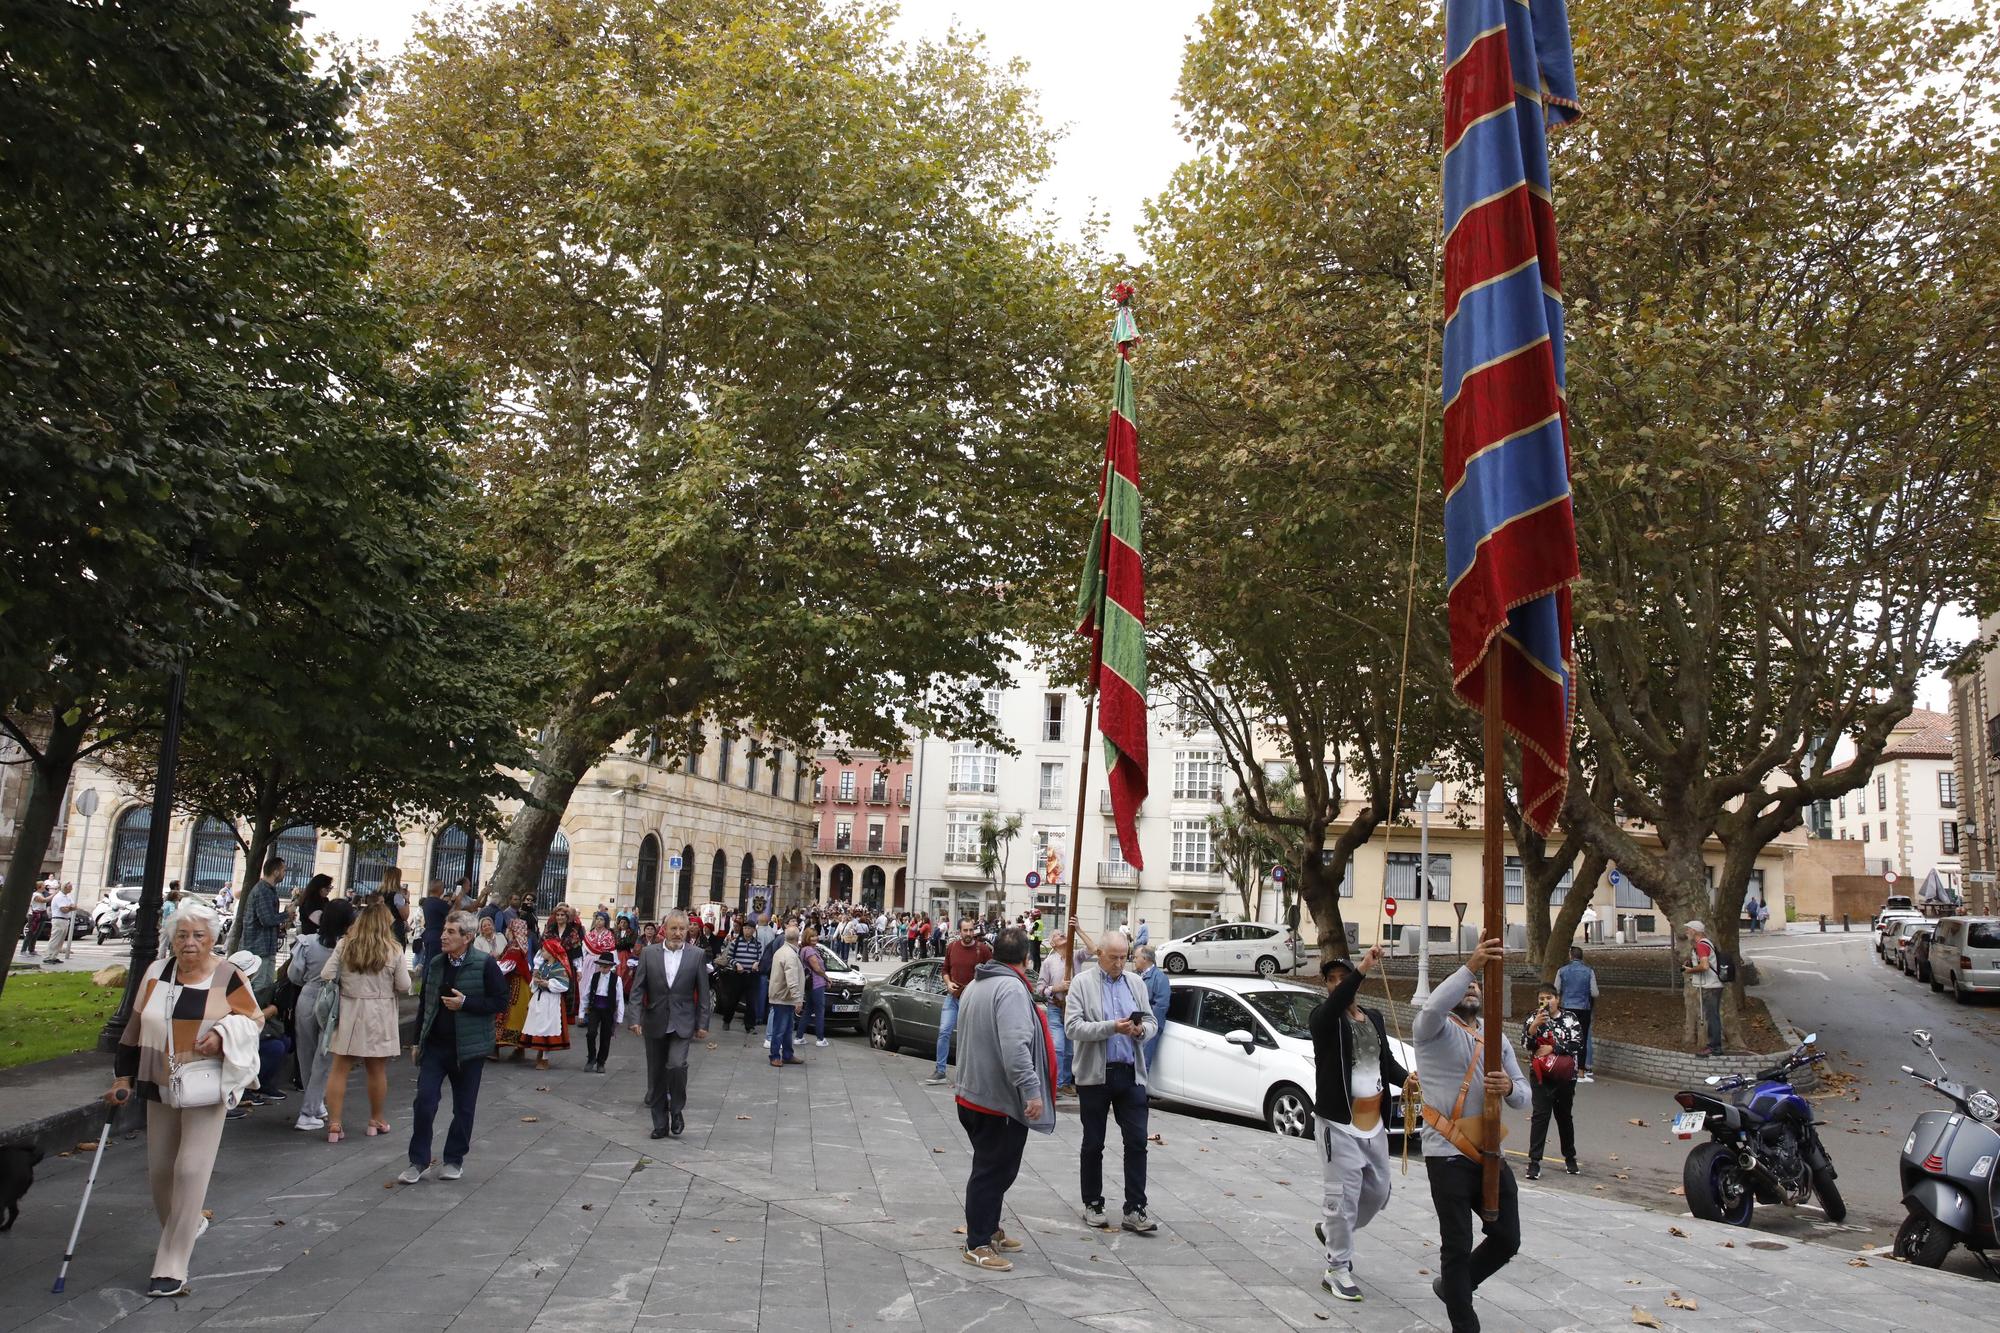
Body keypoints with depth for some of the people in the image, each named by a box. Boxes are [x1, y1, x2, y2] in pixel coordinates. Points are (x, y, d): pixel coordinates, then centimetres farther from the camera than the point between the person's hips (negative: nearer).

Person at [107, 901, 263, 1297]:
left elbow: (253, 1019, -2)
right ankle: (185, 1226, 41)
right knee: (159, 1170, 13)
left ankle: (171, 1268, -1)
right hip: (160, 1087, 5)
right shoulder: (156, 974, 2)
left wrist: (222, 1033, -21)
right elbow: (136, 1028, 9)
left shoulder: (228, 977, -10)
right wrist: (123, 1078, 8)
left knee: (191, 1170, -9)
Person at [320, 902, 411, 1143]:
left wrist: (345, 982, 14)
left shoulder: (345, 945, -4)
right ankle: (376, 1121, 25)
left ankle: (334, 1125, 5)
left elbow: (326, 975, -5)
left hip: (349, 1010, 1)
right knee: (377, 1070, 11)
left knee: (339, 1068, 7)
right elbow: (404, 986, -5)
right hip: (379, 1014, -1)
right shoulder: (394, 950, -8)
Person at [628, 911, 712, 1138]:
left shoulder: (696, 956, -1)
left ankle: (677, 1109, 4)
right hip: (655, 1023, 2)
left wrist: (703, 1024, -2)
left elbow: (703, 992, 1)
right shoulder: (649, 953, 1)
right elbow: (638, 989, 0)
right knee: (657, 1075, 8)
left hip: (683, 1023, -2)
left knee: (676, 1064, -20)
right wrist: (636, 1018, -9)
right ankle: (660, 1124, 21)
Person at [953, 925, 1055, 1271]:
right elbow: (1015, 1047, -30)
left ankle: (989, 1230, 32)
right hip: (1001, 1100, -10)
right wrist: (1032, 1090, -31)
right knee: (993, 1172, 0)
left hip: (973, 1095, 10)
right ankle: (978, 1245, 8)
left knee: (991, 1169, 21)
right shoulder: (1011, 988, -20)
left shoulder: (975, 985, 12)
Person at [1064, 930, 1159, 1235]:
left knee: (1137, 1142, 0)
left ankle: (1135, 1210, 5)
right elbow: (1073, 1026, -13)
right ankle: (1093, 1204, 23)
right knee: (1093, 1144, 9)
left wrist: (1141, 1030, -12)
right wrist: (1111, 1027, -23)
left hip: (1131, 1073, 3)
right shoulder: (1082, 983, -4)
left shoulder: (1136, 983, 10)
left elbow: (1152, 1022, 11)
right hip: (1095, 1075, -3)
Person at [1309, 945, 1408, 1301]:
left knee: (1377, 1193, 18)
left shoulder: (1374, 1018, 11)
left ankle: (1332, 1231, 41)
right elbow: (1335, 1006, -33)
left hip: (1374, 1124, 7)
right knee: (1342, 1197, -5)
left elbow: (1387, 1060, 11)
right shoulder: (1323, 1018, -9)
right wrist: (1362, 969, -43)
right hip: (1339, 1124, -6)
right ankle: (1338, 1270, 9)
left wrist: (1405, 1077, -11)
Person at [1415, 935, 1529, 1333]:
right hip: (1449, 1157, -6)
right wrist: (1470, 965, -39)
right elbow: (1432, 1008, -32)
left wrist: (1509, 1087, -15)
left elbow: (1524, 1096, 10)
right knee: (1457, 1247, 0)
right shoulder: (1436, 1030, -5)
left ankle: (1452, 1286, 35)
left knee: (1507, 1240, 11)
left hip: (1491, 1155, 6)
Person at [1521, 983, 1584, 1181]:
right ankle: (1534, 1161, -6)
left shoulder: (1570, 1018, 0)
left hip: (1565, 1075, 1)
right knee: (1540, 1116, -8)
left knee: (1565, 1116, 15)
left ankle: (1570, 1157, 33)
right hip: (1541, 1075, -1)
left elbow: (1577, 1044, -11)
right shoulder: (1532, 1019, -2)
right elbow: (1526, 1044, -13)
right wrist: (1535, 1025, -29)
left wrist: (1552, 1048, -15)